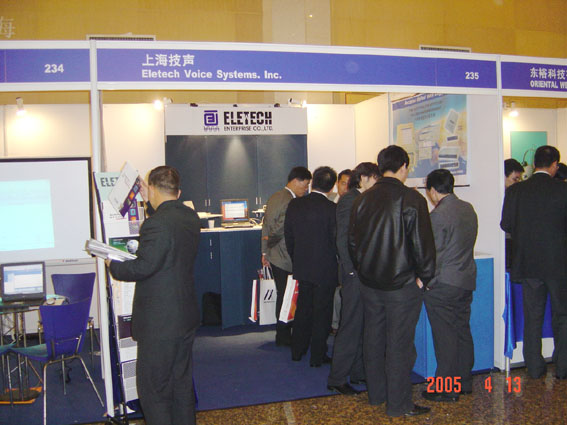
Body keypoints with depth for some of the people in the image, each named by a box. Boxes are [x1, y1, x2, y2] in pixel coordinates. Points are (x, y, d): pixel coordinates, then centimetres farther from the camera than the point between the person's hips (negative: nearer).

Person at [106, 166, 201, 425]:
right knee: (182, 382, 21)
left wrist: (113, 265, -4)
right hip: (186, 316, 9)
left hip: (159, 323, -9)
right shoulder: (191, 217, 3)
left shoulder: (156, 224, -23)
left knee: (152, 389, 5)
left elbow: (142, 268, -22)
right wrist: (149, 202, 32)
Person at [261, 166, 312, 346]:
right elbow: (281, 227, -22)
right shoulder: (291, 202, -18)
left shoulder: (274, 197, 11)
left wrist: (265, 251, 15)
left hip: (274, 256, 9)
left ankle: (282, 335, 26)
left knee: (282, 296, 17)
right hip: (286, 259, -9)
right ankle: (284, 337, 12)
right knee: (286, 298, 2)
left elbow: (266, 225, 13)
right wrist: (271, 242, -5)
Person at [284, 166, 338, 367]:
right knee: (322, 312, 7)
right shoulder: (331, 208, -17)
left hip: (302, 266, 5)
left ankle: (297, 351, 30)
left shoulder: (294, 205, -2)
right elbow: (336, 241, -12)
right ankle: (317, 356, 15)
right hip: (325, 269, -5)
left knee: (303, 308, 19)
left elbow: (288, 237, 5)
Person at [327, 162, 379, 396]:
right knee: (351, 325, -3)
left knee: (363, 324, 15)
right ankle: (337, 379, 6)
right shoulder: (348, 201, -12)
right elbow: (342, 240, -16)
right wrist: (352, 270, -17)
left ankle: (358, 372, 26)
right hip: (355, 274, -9)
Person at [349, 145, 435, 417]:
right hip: (402, 285, -5)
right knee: (399, 344, 3)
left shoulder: (363, 199, 3)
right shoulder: (411, 199, -14)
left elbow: (352, 241, 10)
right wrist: (423, 276, -3)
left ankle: (376, 394, 31)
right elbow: (422, 242, -15)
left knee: (373, 339, 17)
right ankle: (398, 404, 12)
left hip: (369, 283, 6)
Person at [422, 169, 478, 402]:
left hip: (443, 285, -8)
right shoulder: (468, 209, 8)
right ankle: (464, 381, 26)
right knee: (462, 331, 15)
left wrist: (427, 282, -7)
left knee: (445, 336, -1)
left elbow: (433, 253, -16)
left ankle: (447, 388, 6)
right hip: (466, 280, 8)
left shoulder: (438, 215, -17)